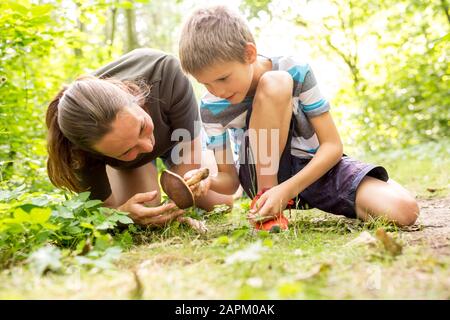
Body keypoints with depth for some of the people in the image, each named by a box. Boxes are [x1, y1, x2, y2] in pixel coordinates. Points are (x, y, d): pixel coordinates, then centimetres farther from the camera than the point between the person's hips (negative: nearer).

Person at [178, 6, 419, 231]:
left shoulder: (295, 72, -19)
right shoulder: (211, 108, -14)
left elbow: (333, 145, -17)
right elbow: (229, 179, -7)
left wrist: (287, 189, -30)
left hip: (315, 168, 1)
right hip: (265, 176, 0)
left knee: (404, 211, -26)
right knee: (274, 84, -32)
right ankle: (266, 203, -20)